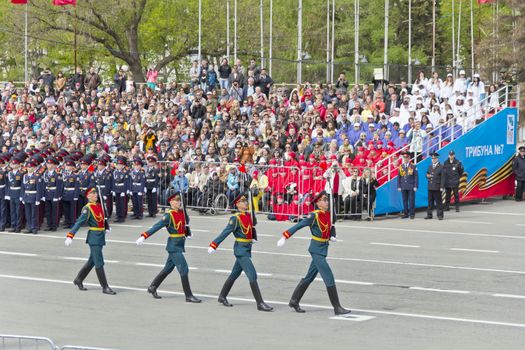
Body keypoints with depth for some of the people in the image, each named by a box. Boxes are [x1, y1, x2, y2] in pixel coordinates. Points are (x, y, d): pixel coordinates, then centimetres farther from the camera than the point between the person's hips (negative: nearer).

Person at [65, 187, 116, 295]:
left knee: (92, 261, 18)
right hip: (94, 237, -8)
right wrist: (70, 236, -24)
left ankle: (78, 280, 32)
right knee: (99, 263, -5)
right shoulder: (87, 208, -12)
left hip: (101, 236, 8)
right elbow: (79, 222, -18)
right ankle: (105, 287, -2)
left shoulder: (99, 206, 10)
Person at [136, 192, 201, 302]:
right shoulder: (169, 216, -15)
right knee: (184, 269, -9)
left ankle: (152, 288, 31)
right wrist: (144, 236, -26)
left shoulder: (181, 213, 7)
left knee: (168, 269, 18)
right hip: (174, 247, -9)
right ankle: (188, 296, -5)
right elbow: (156, 227, -20)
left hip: (180, 246, 9)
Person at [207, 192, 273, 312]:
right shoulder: (235, 218, -14)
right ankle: (260, 303, -12)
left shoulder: (248, 215, 8)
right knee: (252, 276, -12)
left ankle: (222, 297, 32)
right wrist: (214, 245, -15)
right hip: (241, 249, -8)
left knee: (235, 274, 19)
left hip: (247, 248, 8)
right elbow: (225, 232, -14)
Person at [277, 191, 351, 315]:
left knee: (309, 277, 17)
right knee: (329, 278, -9)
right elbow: (298, 226, -16)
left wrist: (332, 236, 2)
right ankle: (337, 308, -6)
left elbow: (331, 227, 22)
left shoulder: (327, 214, 6)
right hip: (317, 250, -9)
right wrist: (284, 237, -18)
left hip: (323, 249, 9)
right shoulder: (314, 216, -17)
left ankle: (294, 301, 27)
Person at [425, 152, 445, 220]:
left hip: (437, 188, -6)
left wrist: (442, 187, -13)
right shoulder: (430, 166, 16)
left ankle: (440, 215, 2)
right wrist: (428, 176, -2)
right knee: (430, 201, 8)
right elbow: (427, 174, 24)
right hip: (430, 187, 6)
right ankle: (429, 214, 13)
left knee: (438, 202, -2)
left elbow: (442, 178, -7)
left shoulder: (441, 167, -4)